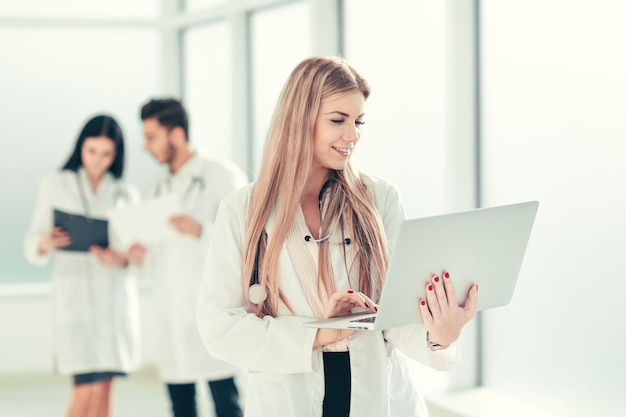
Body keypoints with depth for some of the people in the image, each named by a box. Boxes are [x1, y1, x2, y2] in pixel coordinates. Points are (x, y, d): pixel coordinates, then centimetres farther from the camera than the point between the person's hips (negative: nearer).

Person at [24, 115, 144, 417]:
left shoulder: (127, 194, 12)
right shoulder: (56, 186, 6)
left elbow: (140, 254, 6)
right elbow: (32, 247, 2)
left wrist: (122, 259, -16)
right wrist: (45, 244, -21)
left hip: (117, 293, 3)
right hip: (75, 293, -2)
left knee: (104, 388, 3)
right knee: (86, 389, -12)